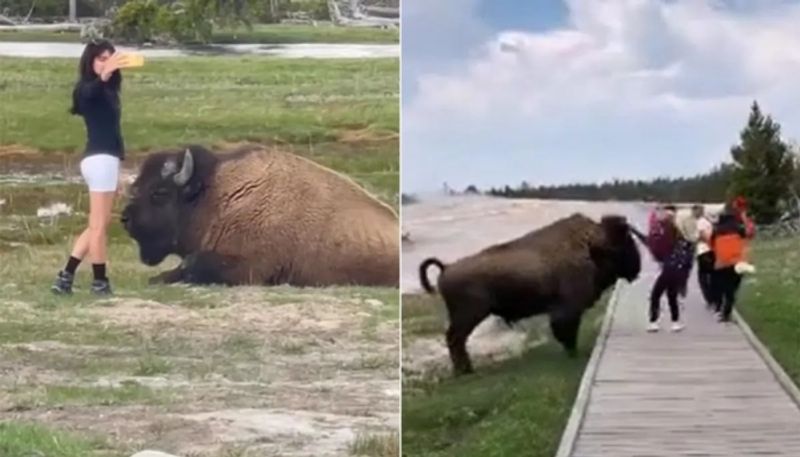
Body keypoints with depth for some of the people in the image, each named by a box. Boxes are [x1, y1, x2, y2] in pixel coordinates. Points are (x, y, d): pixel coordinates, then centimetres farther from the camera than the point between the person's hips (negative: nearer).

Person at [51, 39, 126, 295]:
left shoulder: (105, 91, 20)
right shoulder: (88, 88, -6)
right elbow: (90, 91, -34)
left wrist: (114, 174, 23)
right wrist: (104, 75, -56)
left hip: (105, 160, 10)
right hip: (100, 159, -10)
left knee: (98, 225, 13)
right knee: (99, 226, -3)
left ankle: (66, 277, 14)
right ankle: (100, 281, 4)